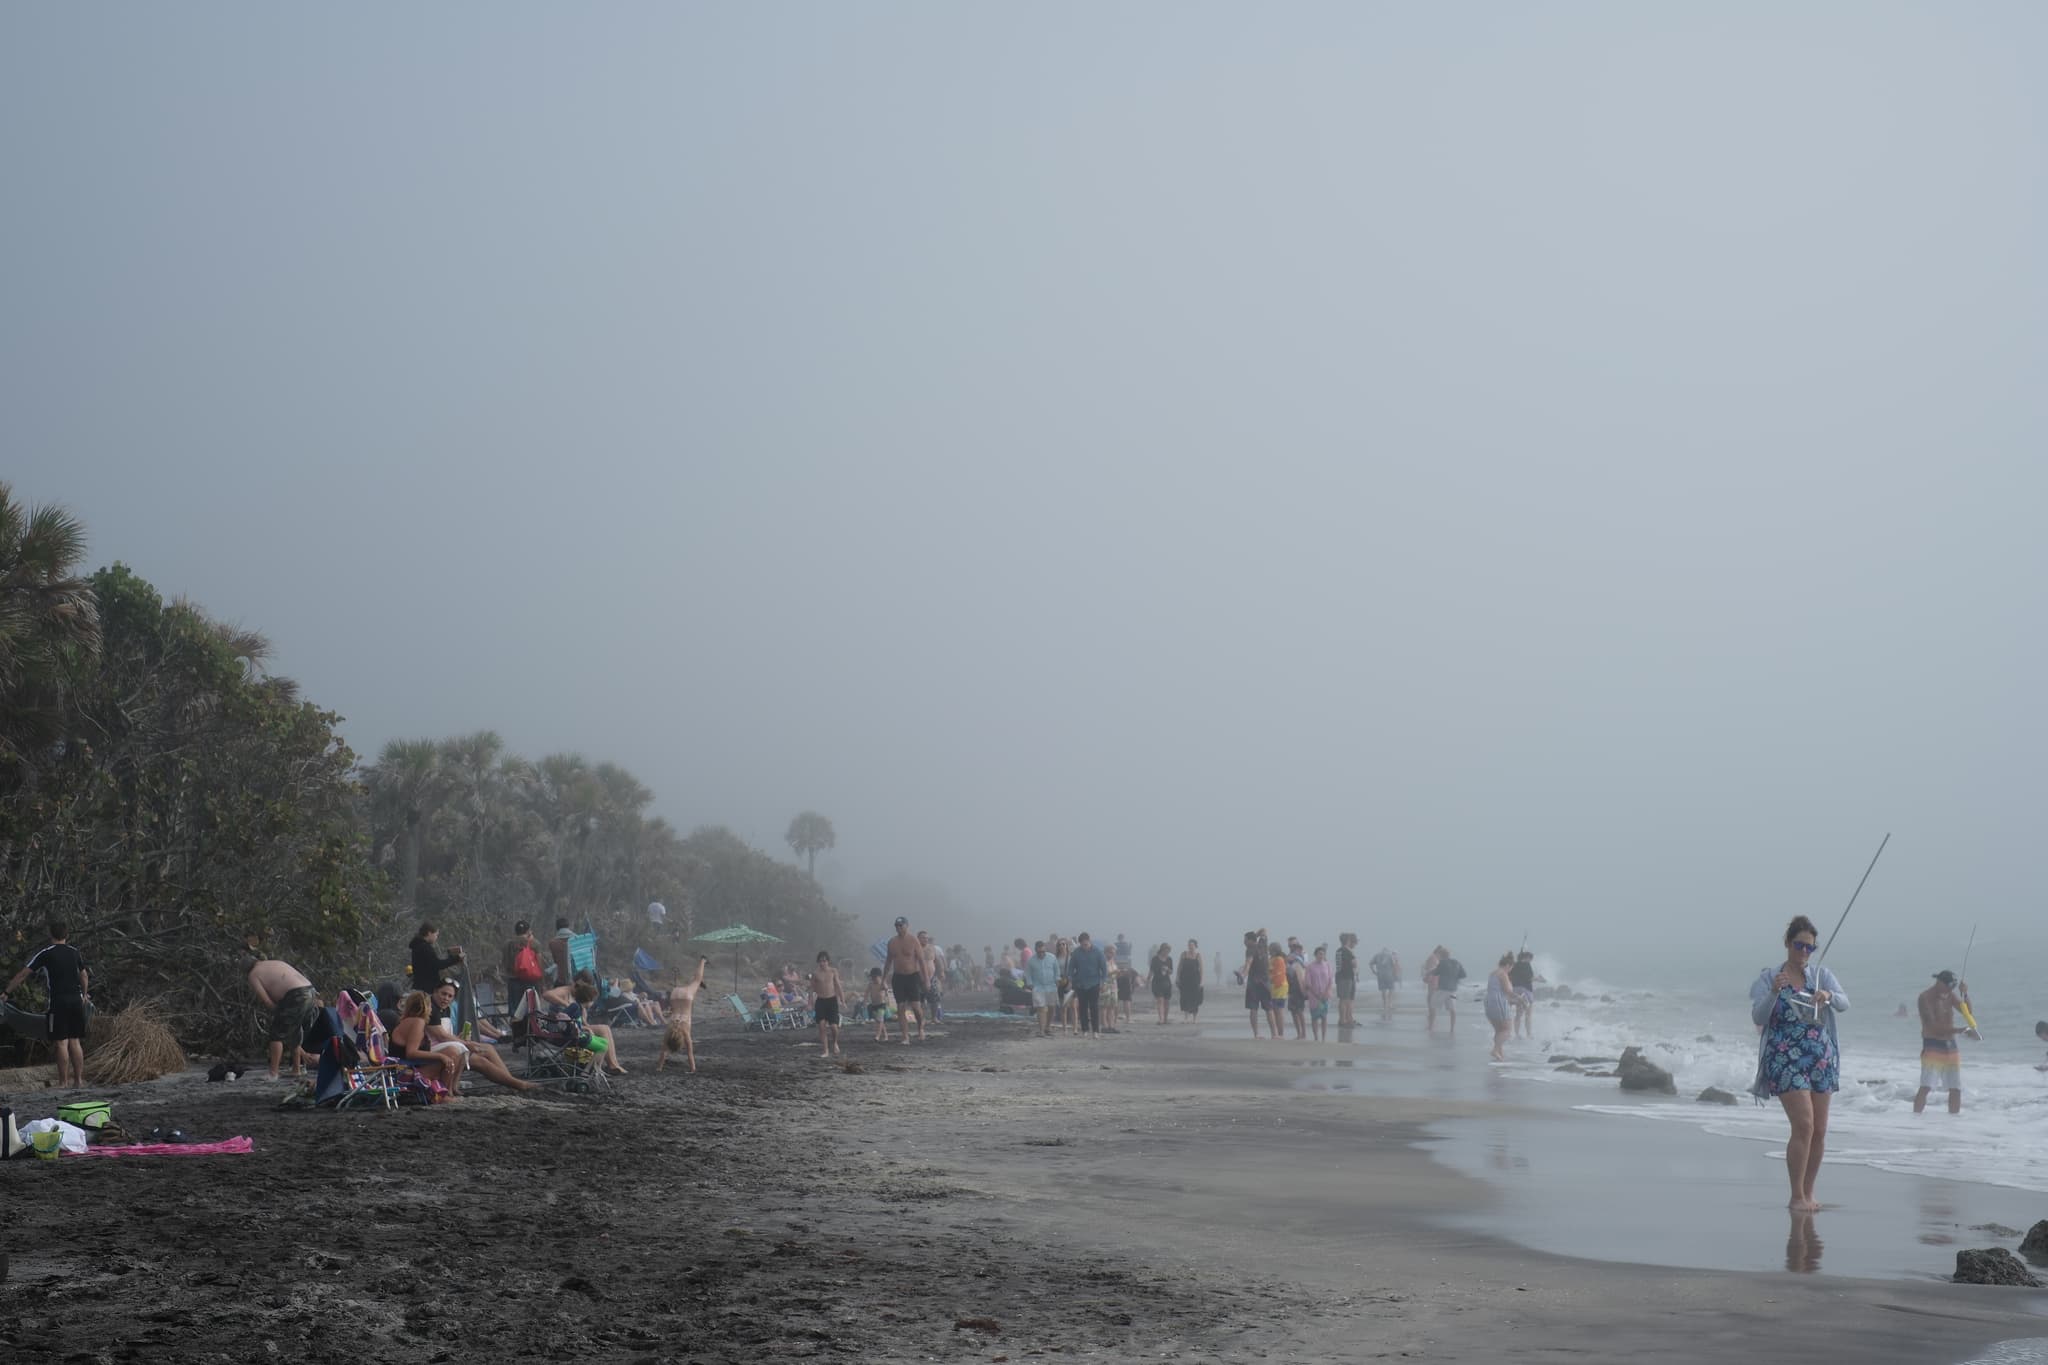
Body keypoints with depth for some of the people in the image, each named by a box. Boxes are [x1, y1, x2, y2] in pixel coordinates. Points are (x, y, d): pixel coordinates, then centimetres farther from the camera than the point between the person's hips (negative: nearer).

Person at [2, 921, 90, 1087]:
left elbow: (23, 974, -1)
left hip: (58, 1001, -4)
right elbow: (84, 976, 24)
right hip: (77, 1000, 4)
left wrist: (6, 992, 7)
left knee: (61, 1042, -3)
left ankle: (64, 1082, -4)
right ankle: (78, 1079, 8)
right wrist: (84, 995, 39)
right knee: (75, 1042, 8)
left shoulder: (45, 952, -2)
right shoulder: (75, 953, 11)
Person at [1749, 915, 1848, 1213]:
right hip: (1786, 1060, -4)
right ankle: (1796, 1197, -9)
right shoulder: (1767, 978, -1)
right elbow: (1758, 1018, -9)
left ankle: (1808, 1193, 20)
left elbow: (1844, 1003, -7)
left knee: (1820, 1130, 6)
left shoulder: (1822, 975, 8)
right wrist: (1774, 992, -26)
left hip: (1821, 1060, 4)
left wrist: (1828, 995, -29)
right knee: (1803, 1126, -16)